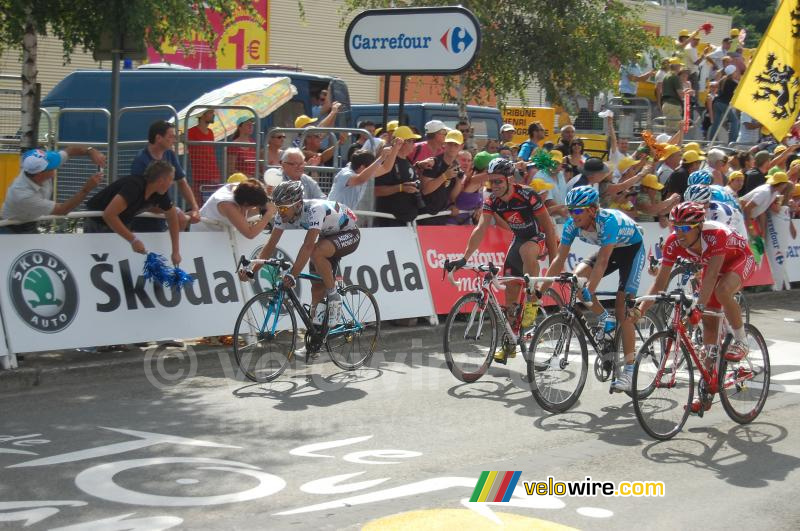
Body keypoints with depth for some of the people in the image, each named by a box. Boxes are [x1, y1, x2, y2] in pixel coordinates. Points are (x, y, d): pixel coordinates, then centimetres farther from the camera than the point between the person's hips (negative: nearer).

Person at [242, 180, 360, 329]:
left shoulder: (315, 209, -37)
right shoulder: (283, 214, -15)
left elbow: (308, 246, -46)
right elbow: (270, 245, -14)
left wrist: (292, 275, -53)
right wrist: (251, 271, -26)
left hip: (349, 234, -8)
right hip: (328, 236, 8)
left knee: (317, 253, -34)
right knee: (317, 286, -1)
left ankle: (334, 297, -17)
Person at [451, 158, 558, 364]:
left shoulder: (527, 196, -25)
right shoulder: (492, 201, -12)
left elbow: (548, 225, -18)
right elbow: (480, 229, -19)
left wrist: (554, 258, -17)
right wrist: (464, 258, -30)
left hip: (538, 238, -5)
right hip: (519, 239, 5)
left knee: (526, 252, -41)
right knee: (510, 295, 2)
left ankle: (533, 301, -22)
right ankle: (510, 344, 13)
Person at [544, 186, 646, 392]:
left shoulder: (609, 220, -37)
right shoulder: (572, 225, -19)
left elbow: (603, 260, -43)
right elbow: (560, 258, -17)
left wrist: (589, 291, -52)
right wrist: (542, 286, -26)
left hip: (632, 249, -6)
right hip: (609, 250, 6)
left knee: (622, 306, -16)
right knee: (578, 276, -22)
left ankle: (630, 368, -12)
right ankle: (605, 322, -1)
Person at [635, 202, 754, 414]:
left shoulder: (716, 234, -40)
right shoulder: (674, 242, -26)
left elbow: (711, 275, -44)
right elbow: (660, 281, -24)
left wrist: (700, 305, -55)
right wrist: (641, 309, -34)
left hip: (740, 258, -5)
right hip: (713, 263, 5)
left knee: (723, 291, -36)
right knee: (708, 319, 1)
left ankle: (741, 342, -11)